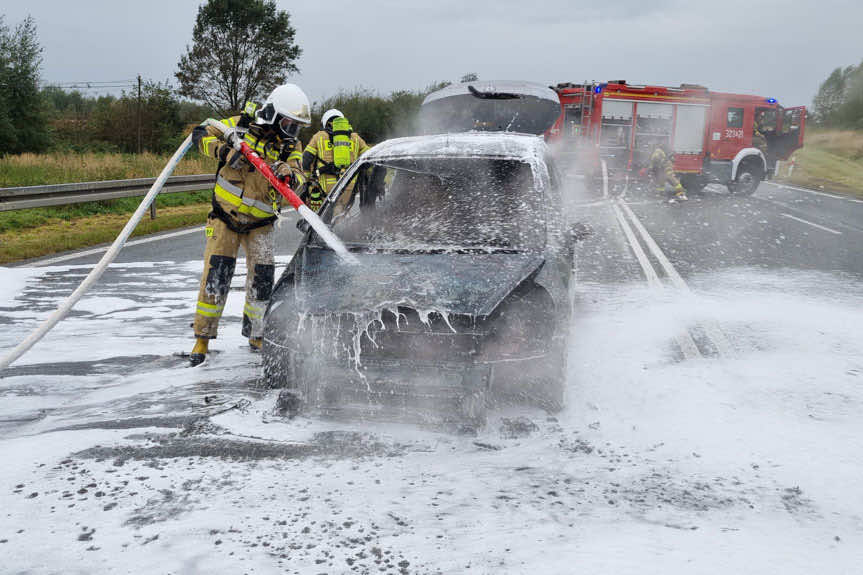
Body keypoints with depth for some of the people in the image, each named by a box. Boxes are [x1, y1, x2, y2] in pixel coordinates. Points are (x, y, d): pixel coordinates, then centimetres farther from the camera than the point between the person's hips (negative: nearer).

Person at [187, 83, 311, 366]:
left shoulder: (291, 145, 0)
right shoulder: (241, 125, -4)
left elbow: (298, 178, -15)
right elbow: (201, 134, -4)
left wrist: (289, 175, -39)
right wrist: (224, 151, -22)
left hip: (260, 223, 2)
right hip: (225, 217, -2)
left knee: (262, 277, -2)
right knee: (215, 275, -7)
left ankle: (255, 334, 20)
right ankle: (203, 338, 5)